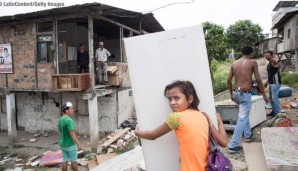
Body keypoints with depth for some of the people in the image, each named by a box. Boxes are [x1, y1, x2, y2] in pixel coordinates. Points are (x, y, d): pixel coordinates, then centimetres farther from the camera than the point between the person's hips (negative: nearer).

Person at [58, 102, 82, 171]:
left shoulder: (60, 120, 4)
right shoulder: (69, 120, -23)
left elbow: (61, 132, 13)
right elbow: (72, 134, -24)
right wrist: (78, 144, -17)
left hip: (62, 144, 8)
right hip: (70, 145, -8)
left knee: (65, 161, 13)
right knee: (74, 161, 8)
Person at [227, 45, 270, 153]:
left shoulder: (234, 64, 10)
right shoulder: (253, 63, -2)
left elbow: (229, 81, 9)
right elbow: (258, 81, -4)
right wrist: (264, 94, 7)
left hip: (235, 93, 6)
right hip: (245, 94, -6)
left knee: (244, 114, 29)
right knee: (242, 119, -3)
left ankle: (248, 135, 42)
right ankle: (233, 145, -4)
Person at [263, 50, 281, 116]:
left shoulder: (274, 62, -14)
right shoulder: (269, 63, 14)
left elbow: (274, 60, -41)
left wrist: (270, 57, -62)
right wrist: (266, 82, 22)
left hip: (275, 83, -10)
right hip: (271, 83, 10)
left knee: (274, 98, -8)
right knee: (271, 98, 14)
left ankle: (277, 113, 0)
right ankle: (274, 111, 24)